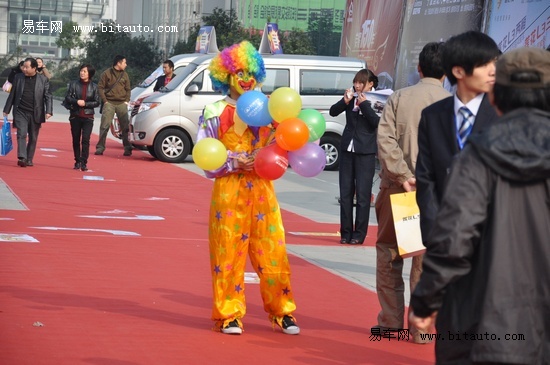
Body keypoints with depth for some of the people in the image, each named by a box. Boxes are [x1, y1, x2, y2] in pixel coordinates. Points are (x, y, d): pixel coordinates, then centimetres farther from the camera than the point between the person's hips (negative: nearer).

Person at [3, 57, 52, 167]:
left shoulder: (43, 79, 0)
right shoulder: (18, 77, 4)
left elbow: (48, 96, 0)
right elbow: (12, 95, 10)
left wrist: (48, 111, -12)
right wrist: (6, 110, 10)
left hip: (36, 113, 0)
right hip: (21, 112, 0)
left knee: (33, 138, 6)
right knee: (22, 134, -14)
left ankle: (29, 159, 17)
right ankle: (22, 158, -20)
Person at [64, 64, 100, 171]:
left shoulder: (94, 86, 4)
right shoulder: (74, 84, 5)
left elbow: (97, 102, 2)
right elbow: (67, 98, 2)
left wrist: (85, 104, -11)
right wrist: (76, 102, -15)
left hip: (88, 117, -2)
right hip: (75, 116, 2)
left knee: (86, 139, -13)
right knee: (76, 140, 6)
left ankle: (84, 163, -13)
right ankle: (77, 161, 16)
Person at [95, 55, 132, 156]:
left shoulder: (124, 75, 13)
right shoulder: (106, 74, 1)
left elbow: (128, 89, 18)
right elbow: (100, 87, 1)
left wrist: (126, 101, 4)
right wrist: (105, 101, -6)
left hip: (121, 104, 3)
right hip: (109, 103, -3)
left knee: (125, 126, -1)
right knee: (105, 126, -7)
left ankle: (127, 148, 5)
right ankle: (100, 147, -2)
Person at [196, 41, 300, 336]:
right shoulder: (215, 113, 2)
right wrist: (233, 163, -16)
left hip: (262, 189, 3)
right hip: (229, 190, -3)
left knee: (273, 252, 1)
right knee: (229, 253, -1)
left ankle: (282, 312, 10)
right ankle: (229, 315, 7)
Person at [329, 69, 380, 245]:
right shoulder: (352, 98, 7)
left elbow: (377, 122, -17)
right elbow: (333, 112, 2)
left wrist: (364, 103, -17)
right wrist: (345, 101, -13)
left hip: (365, 152, -5)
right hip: (347, 149, 5)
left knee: (362, 194, -3)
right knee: (345, 192, 6)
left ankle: (359, 234, 2)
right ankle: (346, 233, 11)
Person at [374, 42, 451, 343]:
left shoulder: (399, 98, 1)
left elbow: (385, 138, -10)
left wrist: (403, 176, -12)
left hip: (395, 187, 1)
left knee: (388, 251, 14)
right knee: (425, 258, 6)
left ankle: (391, 321, 17)